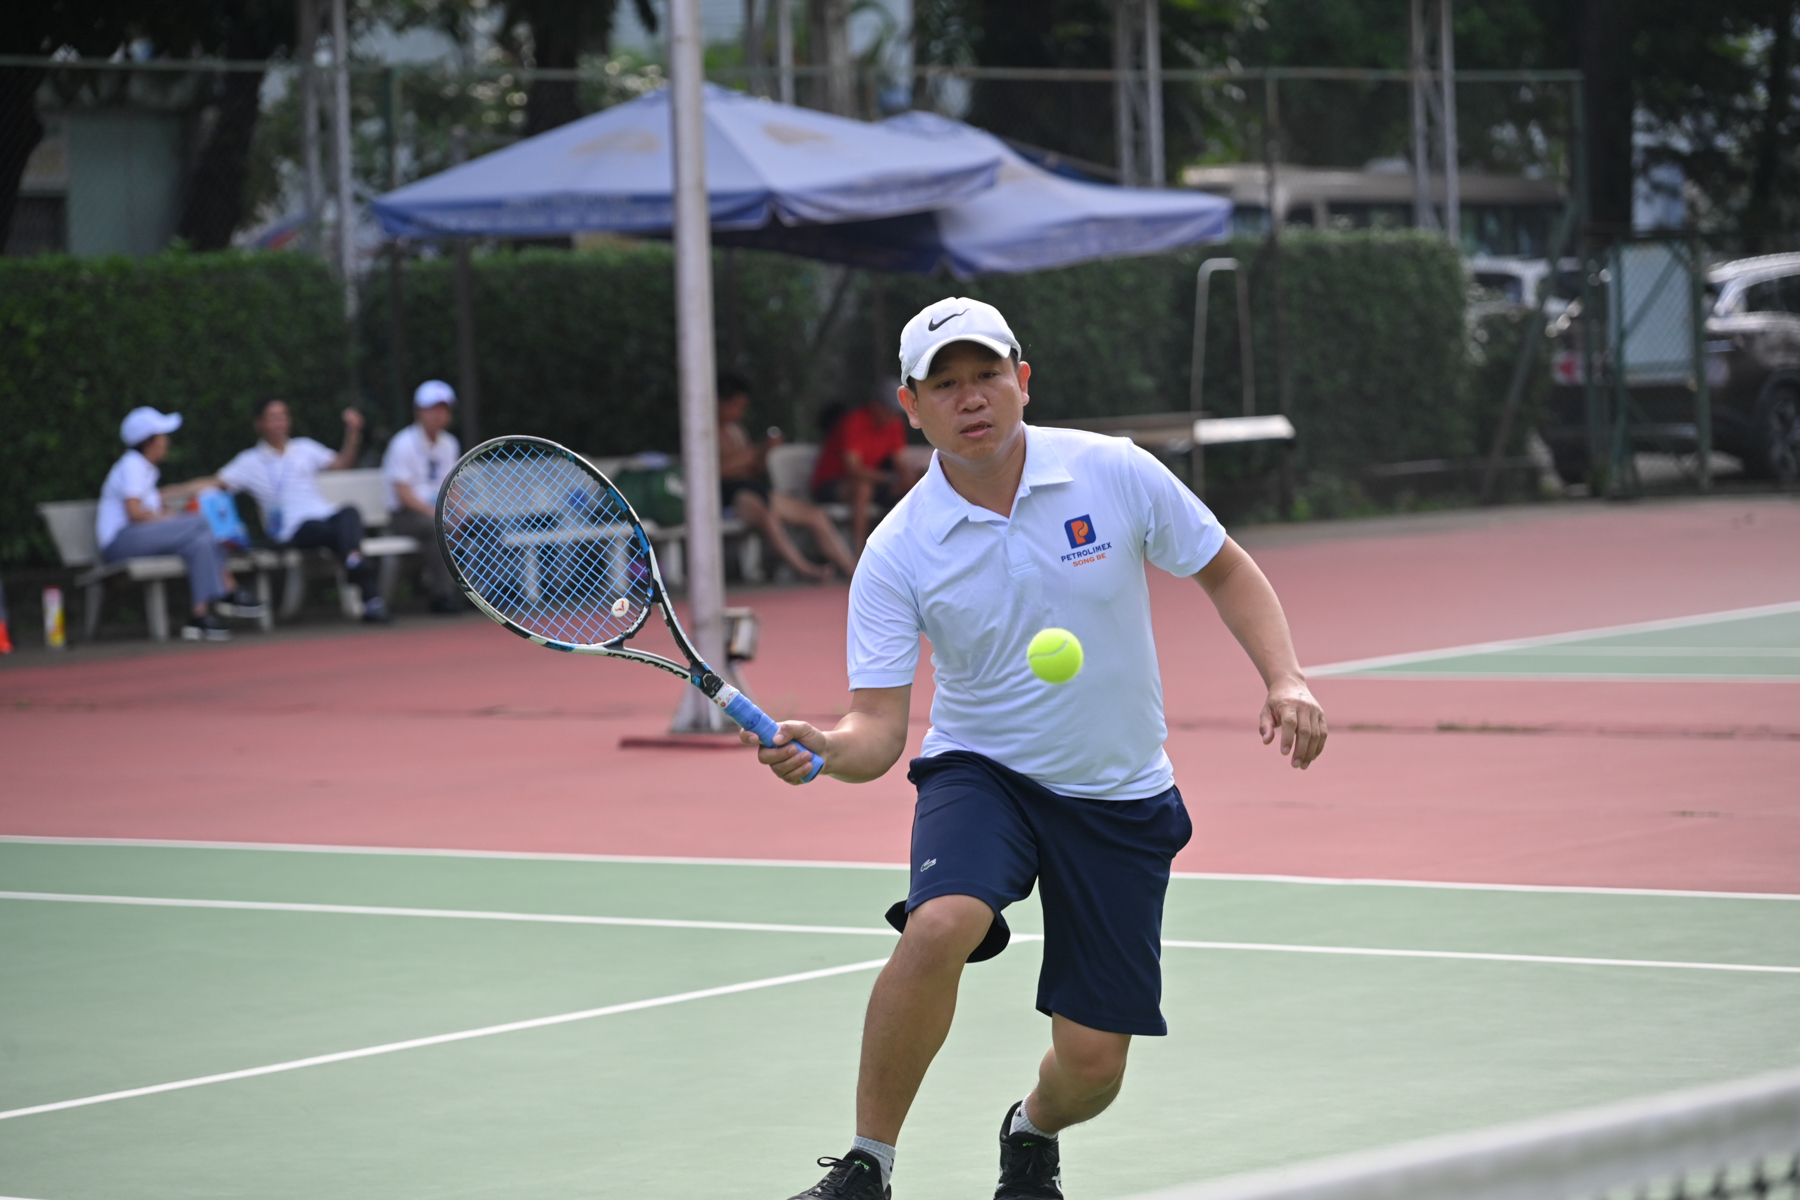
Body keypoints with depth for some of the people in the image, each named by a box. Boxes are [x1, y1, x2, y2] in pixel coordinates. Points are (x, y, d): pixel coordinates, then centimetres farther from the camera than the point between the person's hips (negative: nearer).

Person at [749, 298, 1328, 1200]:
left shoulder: (1115, 474, -11)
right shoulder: (898, 554, -13)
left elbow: (1225, 570, 3)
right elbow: (880, 729, -14)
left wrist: (1285, 679, -12)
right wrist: (825, 750, -37)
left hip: (1121, 798, 1)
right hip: (981, 776, -1)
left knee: (1092, 1066, -1)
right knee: (938, 927, -35)